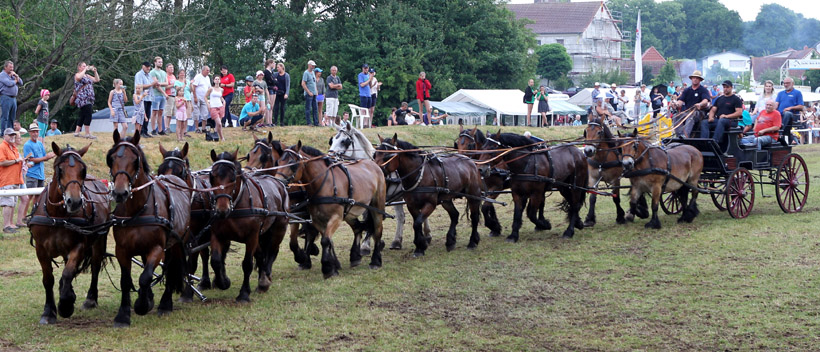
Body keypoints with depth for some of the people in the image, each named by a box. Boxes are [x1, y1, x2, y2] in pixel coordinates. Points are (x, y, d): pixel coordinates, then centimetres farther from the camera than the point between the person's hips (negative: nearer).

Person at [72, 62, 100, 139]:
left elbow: (97, 80, 22)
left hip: (89, 99, 9)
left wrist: (95, 71, 10)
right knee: (88, 115, -14)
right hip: (83, 98, -9)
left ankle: (76, 132, 16)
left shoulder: (87, 75, 22)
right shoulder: (77, 75, -1)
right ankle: (88, 133, -14)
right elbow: (79, 77, -26)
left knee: (83, 116, 10)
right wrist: (85, 70, -15)